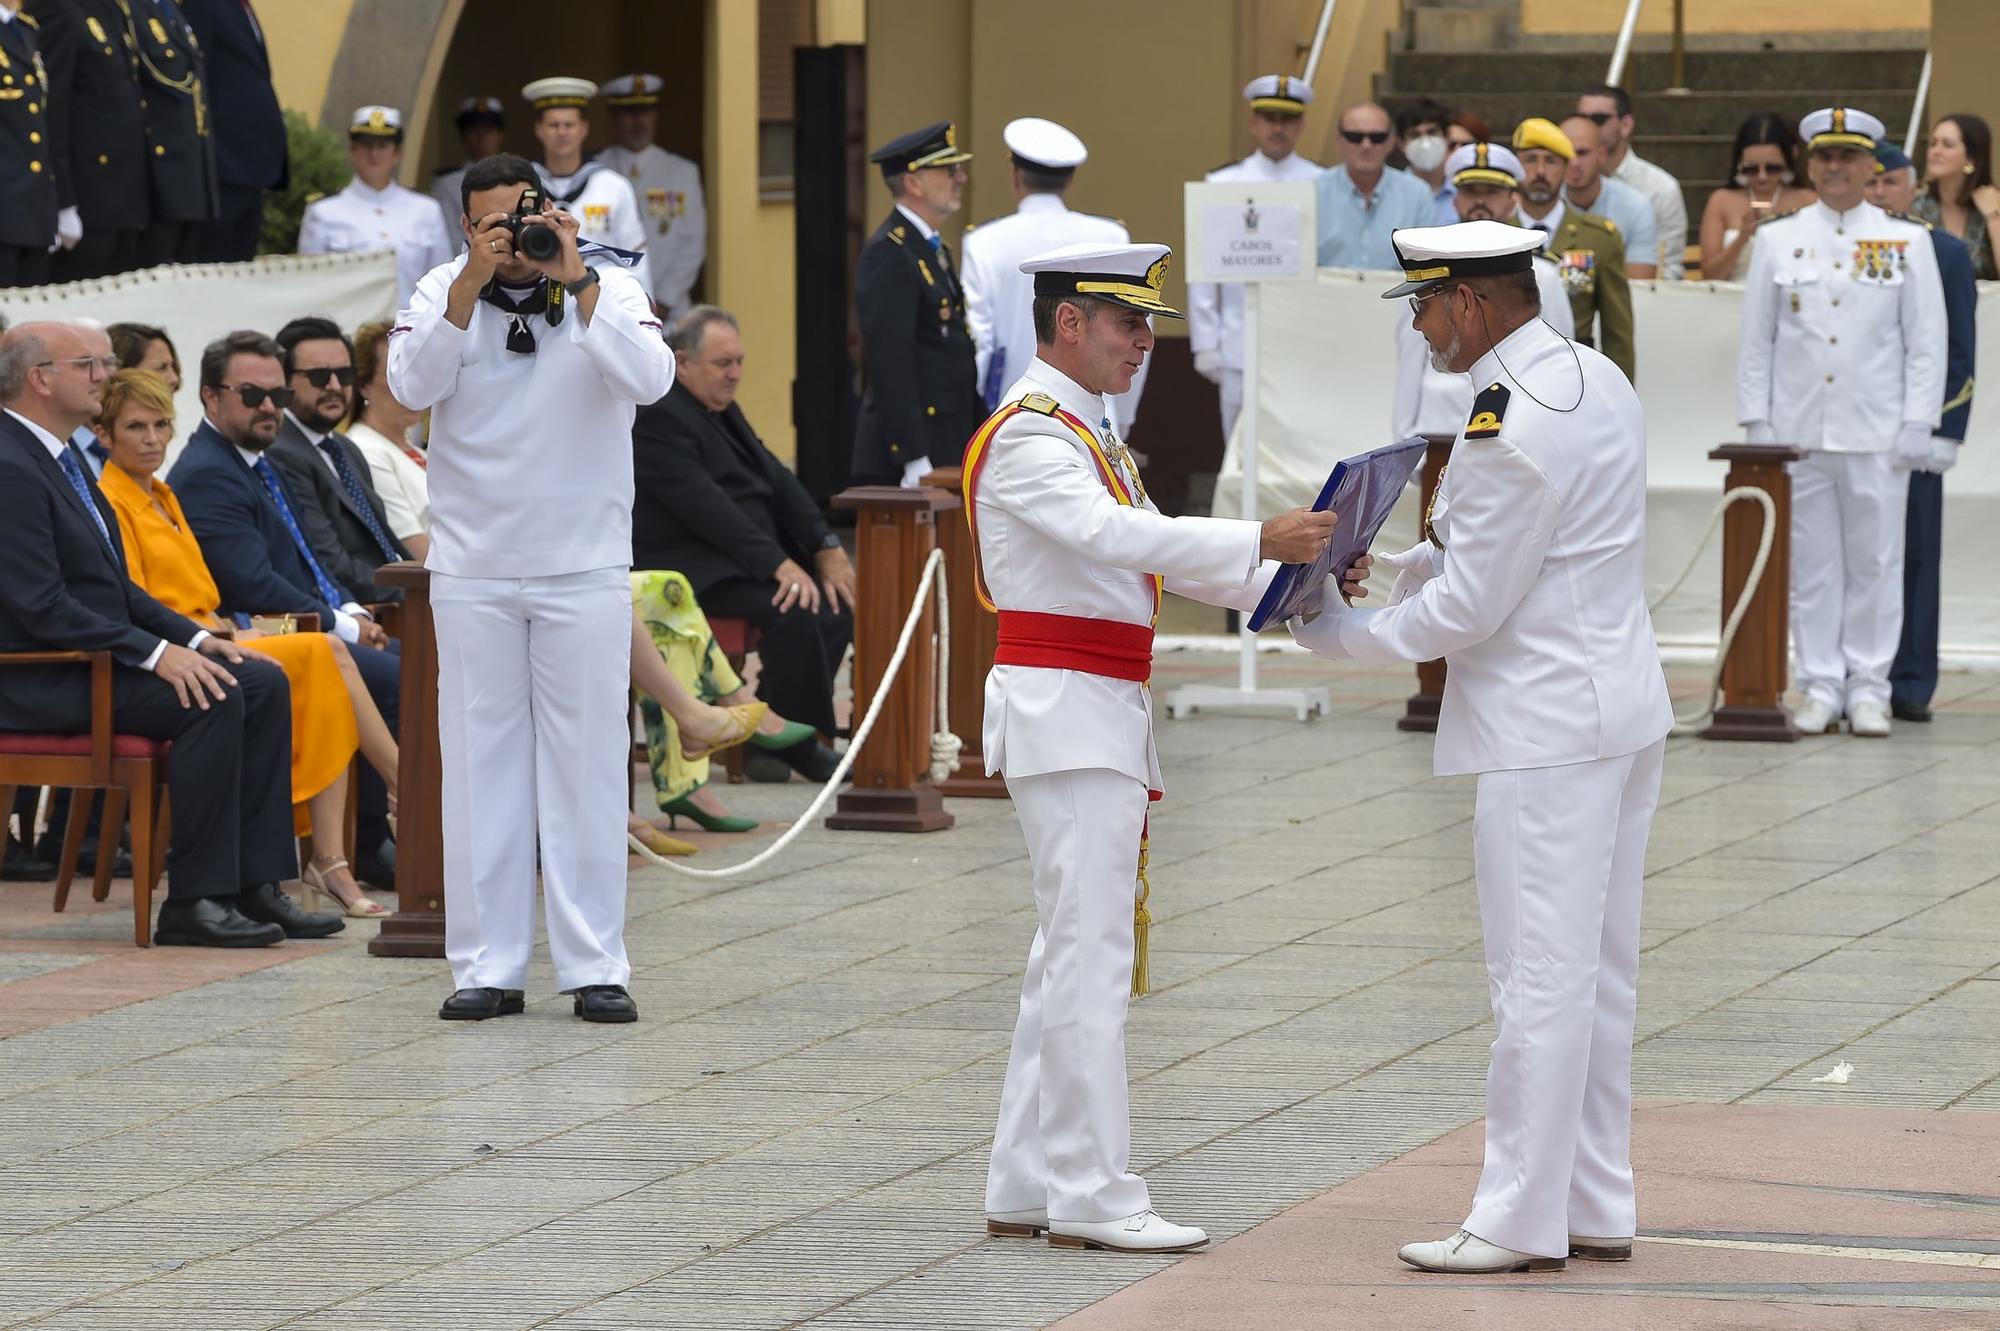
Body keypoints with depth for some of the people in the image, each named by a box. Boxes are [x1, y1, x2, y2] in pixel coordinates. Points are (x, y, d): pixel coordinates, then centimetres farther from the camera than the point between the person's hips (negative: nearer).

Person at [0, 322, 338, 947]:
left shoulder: (62, 460, 17)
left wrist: (194, 637, 6)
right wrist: (154, 654, -24)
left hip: (100, 657, 10)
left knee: (264, 683, -2)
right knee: (213, 698, -27)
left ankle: (256, 884, -5)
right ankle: (194, 902, -22)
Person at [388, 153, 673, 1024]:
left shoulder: (609, 286, -3)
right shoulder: (443, 291, 1)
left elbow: (650, 380, -20)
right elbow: (412, 387, -15)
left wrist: (573, 280, -24)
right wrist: (473, 282, -22)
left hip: (584, 568, -1)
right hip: (471, 569, 1)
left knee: (587, 763, 0)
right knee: (479, 764, 3)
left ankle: (594, 966, 5)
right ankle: (487, 967, 8)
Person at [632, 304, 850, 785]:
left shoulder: (722, 408, 17)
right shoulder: (654, 416, -14)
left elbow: (775, 478, 15)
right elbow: (704, 506, -23)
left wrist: (827, 548, 1)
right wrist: (778, 564, -27)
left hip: (749, 558, 10)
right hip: (685, 562, -10)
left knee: (837, 597, -5)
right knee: (792, 609, -28)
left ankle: (774, 736, -6)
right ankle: (797, 744, -17)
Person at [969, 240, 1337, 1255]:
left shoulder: (1083, 435, 20)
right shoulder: (1028, 433, -11)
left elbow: (1151, 554, 18)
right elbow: (1113, 534, -26)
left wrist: (1291, 585, 5)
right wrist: (1261, 541, -33)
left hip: (1106, 715, 10)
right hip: (1063, 710, -10)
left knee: (1070, 957, 11)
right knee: (1090, 955, -11)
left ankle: (1026, 1186, 15)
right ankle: (1094, 1196, -11)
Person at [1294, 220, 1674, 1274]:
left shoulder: (1509, 427, -20)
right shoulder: (1597, 380, 10)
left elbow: (1467, 608, -16)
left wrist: (1339, 634, -2)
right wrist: (1384, 561, 13)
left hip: (1547, 730, -10)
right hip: (1617, 712, 10)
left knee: (1540, 977, -6)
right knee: (1598, 971, 13)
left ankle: (1521, 1221, -2)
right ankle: (1597, 1207, 18)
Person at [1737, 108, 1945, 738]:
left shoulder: (1907, 244, 5)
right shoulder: (1776, 241, 8)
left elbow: (1926, 343, 4)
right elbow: (1756, 341, 9)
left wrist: (1917, 425, -4)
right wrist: (1757, 422, 2)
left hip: (1878, 436, -1)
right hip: (1799, 432, 1)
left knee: (1875, 564, 1)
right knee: (1810, 563, 3)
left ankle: (1869, 689, 7)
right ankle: (1820, 687, 8)